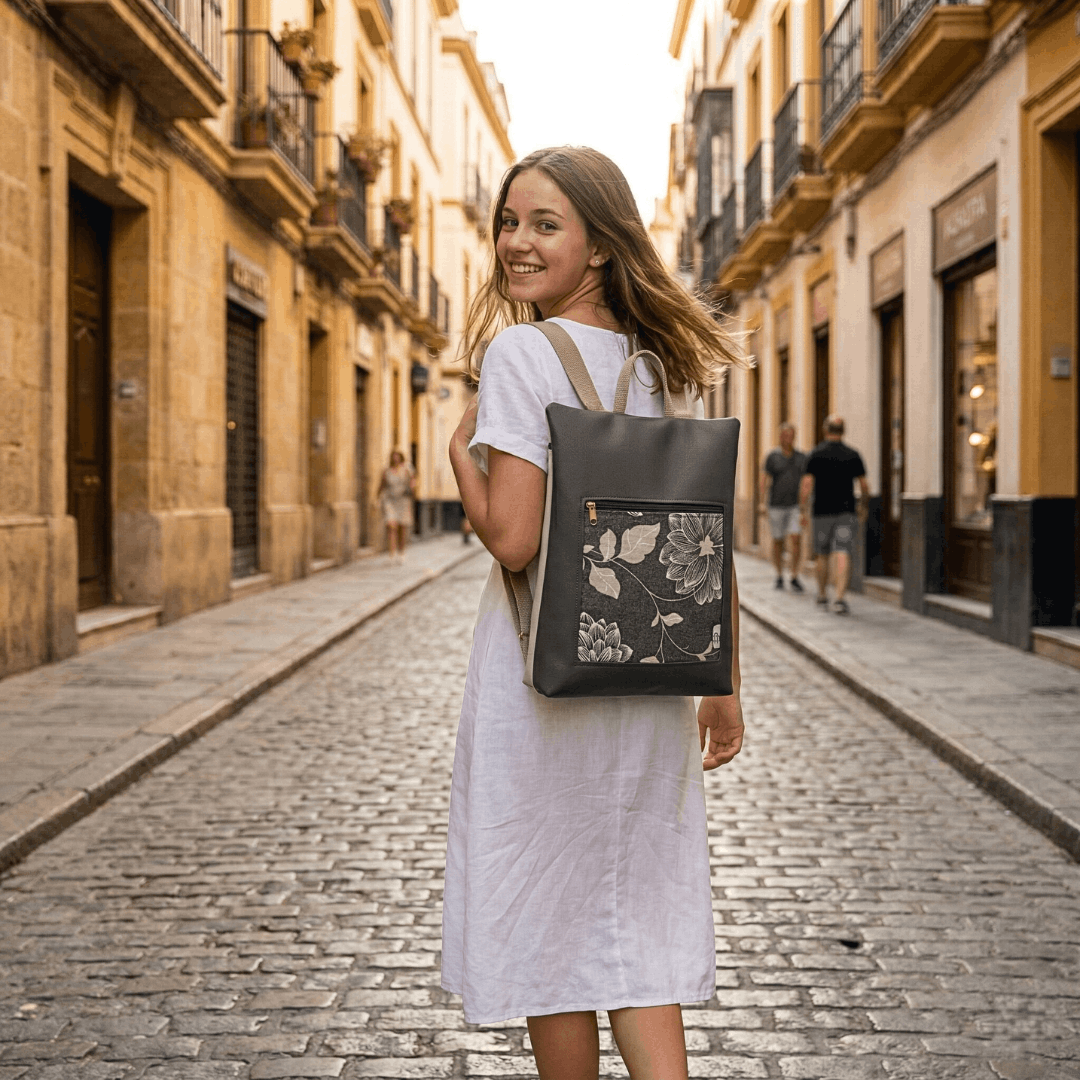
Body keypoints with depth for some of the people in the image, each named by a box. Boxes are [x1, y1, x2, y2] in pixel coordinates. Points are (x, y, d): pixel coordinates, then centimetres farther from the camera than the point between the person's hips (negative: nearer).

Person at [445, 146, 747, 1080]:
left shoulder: (520, 353, -12)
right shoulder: (669, 363, 7)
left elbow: (512, 538, -19)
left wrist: (460, 450, -1)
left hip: (544, 679, -5)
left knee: (550, 931, 10)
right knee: (638, 921, 13)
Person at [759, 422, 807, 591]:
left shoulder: (801, 457, 6)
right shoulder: (772, 456, -1)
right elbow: (764, 480, -4)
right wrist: (762, 502, -14)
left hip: (796, 505, 1)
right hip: (776, 506, -1)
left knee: (796, 539, -12)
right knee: (778, 541, 7)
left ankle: (795, 577, -8)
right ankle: (779, 576, 21)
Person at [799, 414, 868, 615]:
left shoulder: (816, 453, -3)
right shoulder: (853, 455, 2)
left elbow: (807, 484, -10)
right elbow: (864, 486, 7)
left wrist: (803, 510, -7)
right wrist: (863, 506, 23)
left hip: (822, 513, 0)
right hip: (846, 511, 0)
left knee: (822, 555, 16)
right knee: (842, 555, -8)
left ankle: (822, 595, 28)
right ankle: (840, 598, -22)